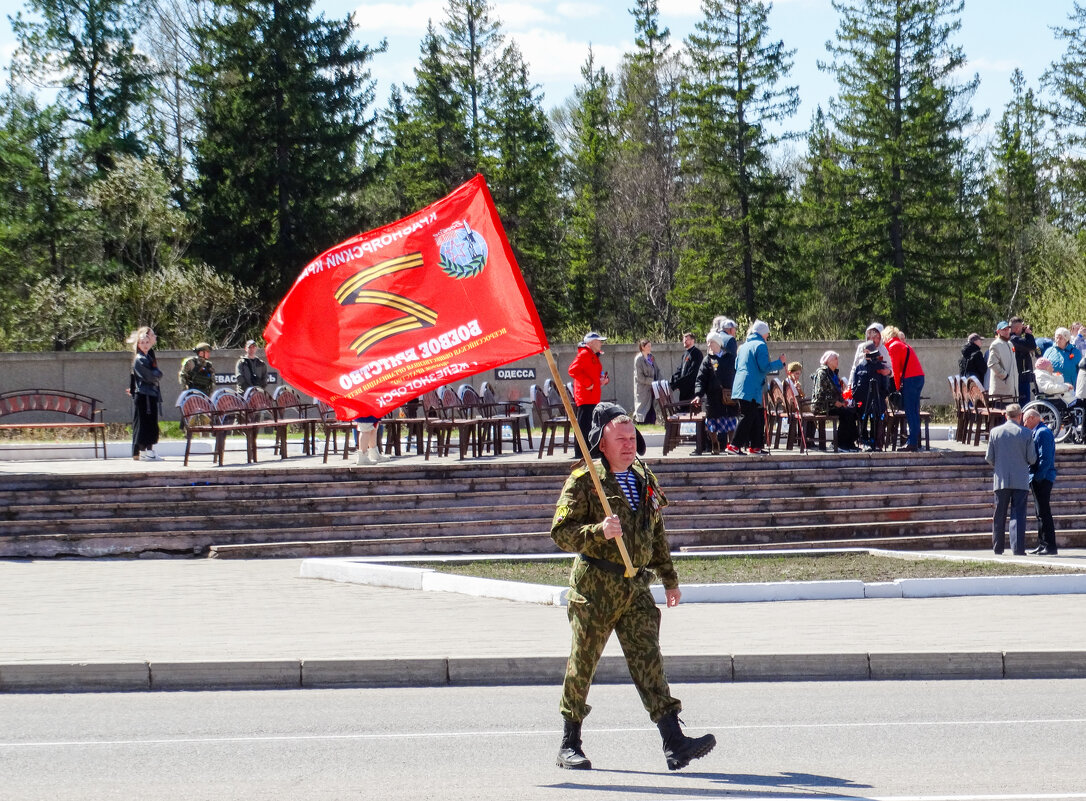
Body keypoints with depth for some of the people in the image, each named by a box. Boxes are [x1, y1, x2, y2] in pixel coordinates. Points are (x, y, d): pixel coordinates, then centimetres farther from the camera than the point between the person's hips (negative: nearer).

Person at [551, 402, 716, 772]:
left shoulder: (644, 478, 15)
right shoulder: (583, 480, -5)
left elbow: (657, 534, 25)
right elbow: (560, 533, -10)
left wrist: (670, 579, 26)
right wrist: (598, 531, -26)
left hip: (636, 586, 4)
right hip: (595, 586, -4)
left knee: (648, 661, -5)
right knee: (582, 663, 4)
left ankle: (674, 742, -14)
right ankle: (569, 745, 17)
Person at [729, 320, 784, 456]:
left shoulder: (743, 346, 18)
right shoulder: (761, 345, -8)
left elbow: (736, 366, 25)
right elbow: (765, 367, -15)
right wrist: (780, 362, -2)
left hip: (740, 387, 9)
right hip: (751, 389, -9)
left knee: (757, 417, 13)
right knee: (748, 417, -8)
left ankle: (755, 446, 13)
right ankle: (734, 445, -13)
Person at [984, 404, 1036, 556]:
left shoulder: (995, 432, -1)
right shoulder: (1026, 433, -5)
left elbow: (989, 458, 1)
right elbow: (1032, 459, -4)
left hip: (1001, 479, 2)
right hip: (1020, 480, -2)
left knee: (999, 515, 10)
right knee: (1018, 515, -1)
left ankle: (998, 547, 13)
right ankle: (1018, 548, -9)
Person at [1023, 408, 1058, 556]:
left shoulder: (1043, 432, -13)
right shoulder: (1037, 432, 18)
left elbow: (1045, 458, -20)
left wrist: (1038, 477, -21)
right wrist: (1033, 478, 17)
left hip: (1042, 480, -11)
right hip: (1038, 479, 11)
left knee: (1043, 512, -10)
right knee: (1041, 513, 13)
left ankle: (1050, 546, -11)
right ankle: (1042, 544, 19)